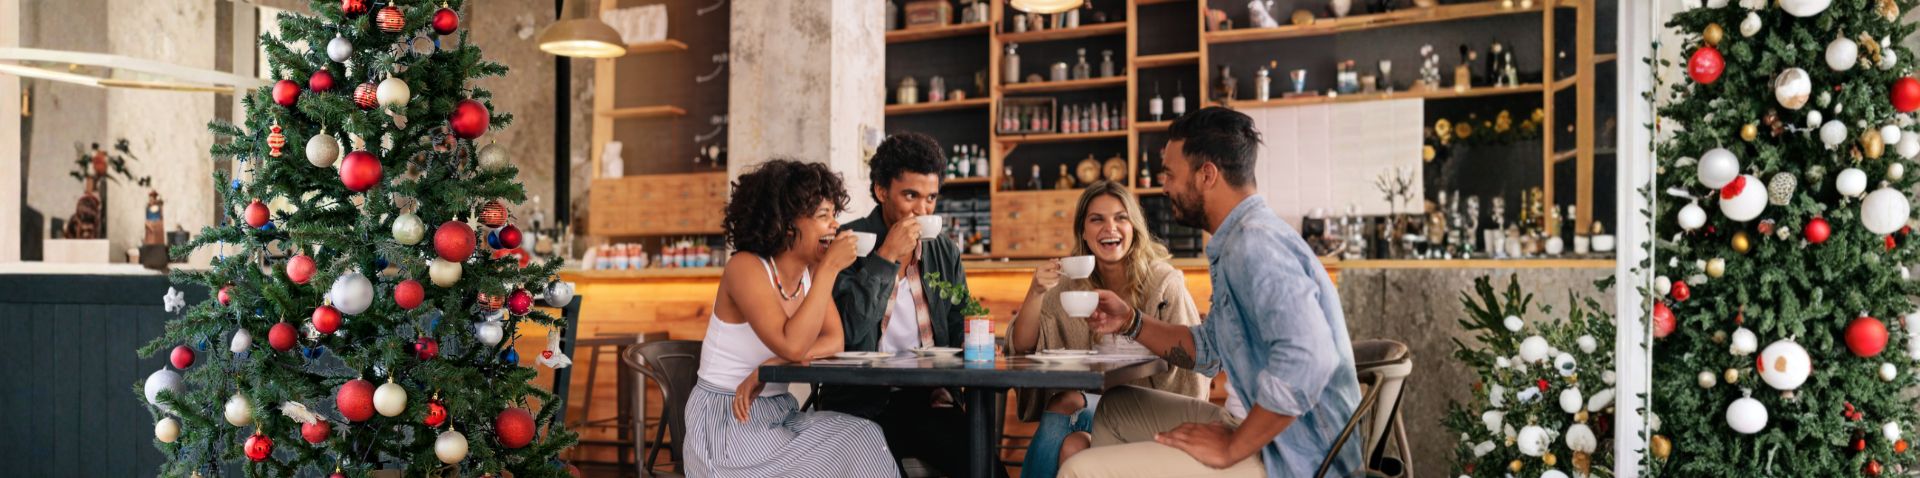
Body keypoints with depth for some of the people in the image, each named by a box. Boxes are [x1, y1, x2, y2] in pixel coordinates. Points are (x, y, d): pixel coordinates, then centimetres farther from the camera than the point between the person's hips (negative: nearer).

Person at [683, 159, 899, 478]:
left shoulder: (812, 269, 4)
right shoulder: (746, 267, -17)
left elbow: (834, 341, -5)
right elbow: (792, 346, -28)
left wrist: (768, 368, -20)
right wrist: (830, 269, -25)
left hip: (779, 413, 6)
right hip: (726, 419, -6)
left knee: (863, 439, -18)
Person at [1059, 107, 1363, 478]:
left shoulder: (1254, 243, -21)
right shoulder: (1240, 239, 13)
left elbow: (1308, 359, -34)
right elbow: (1209, 350, 22)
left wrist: (1232, 448, -24)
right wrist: (1131, 322, 8)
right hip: (1265, 431, 10)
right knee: (1114, 408, 23)